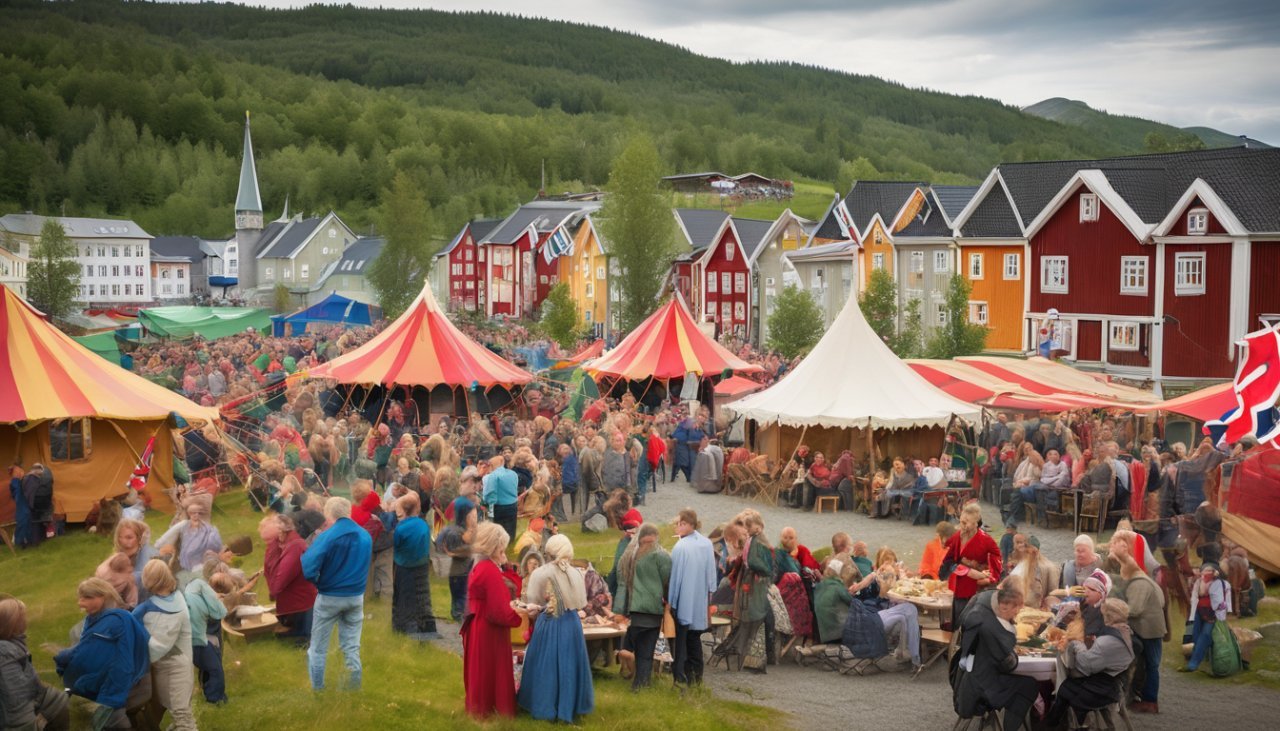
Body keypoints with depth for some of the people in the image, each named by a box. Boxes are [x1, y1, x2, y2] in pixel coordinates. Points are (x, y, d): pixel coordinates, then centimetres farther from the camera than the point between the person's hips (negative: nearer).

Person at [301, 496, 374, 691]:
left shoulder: (327, 536, -17)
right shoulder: (366, 536, 1)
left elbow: (307, 569, -22)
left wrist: (316, 580, -3)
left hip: (329, 597, -4)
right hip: (356, 597, 4)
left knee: (318, 650, 9)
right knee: (352, 648, 12)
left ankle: (317, 689, 12)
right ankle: (354, 689, 13)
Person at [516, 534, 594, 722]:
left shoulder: (540, 574, -10)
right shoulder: (576, 574, 0)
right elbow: (581, 603, 6)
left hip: (548, 625, -3)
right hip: (572, 624, 3)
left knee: (547, 666, 7)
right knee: (568, 665, 12)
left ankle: (546, 709, 11)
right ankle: (570, 707, 19)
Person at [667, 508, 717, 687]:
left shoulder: (680, 547, -20)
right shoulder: (707, 545, -1)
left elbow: (675, 576, -14)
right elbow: (711, 574, 6)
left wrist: (671, 601, -6)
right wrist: (709, 595, 17)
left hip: (682, 601, -6)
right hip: (700, 602, 6)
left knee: (680, 640, 4)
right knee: (694, 639, 18)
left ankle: (680, 677, 4)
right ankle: (696, 676, 21)